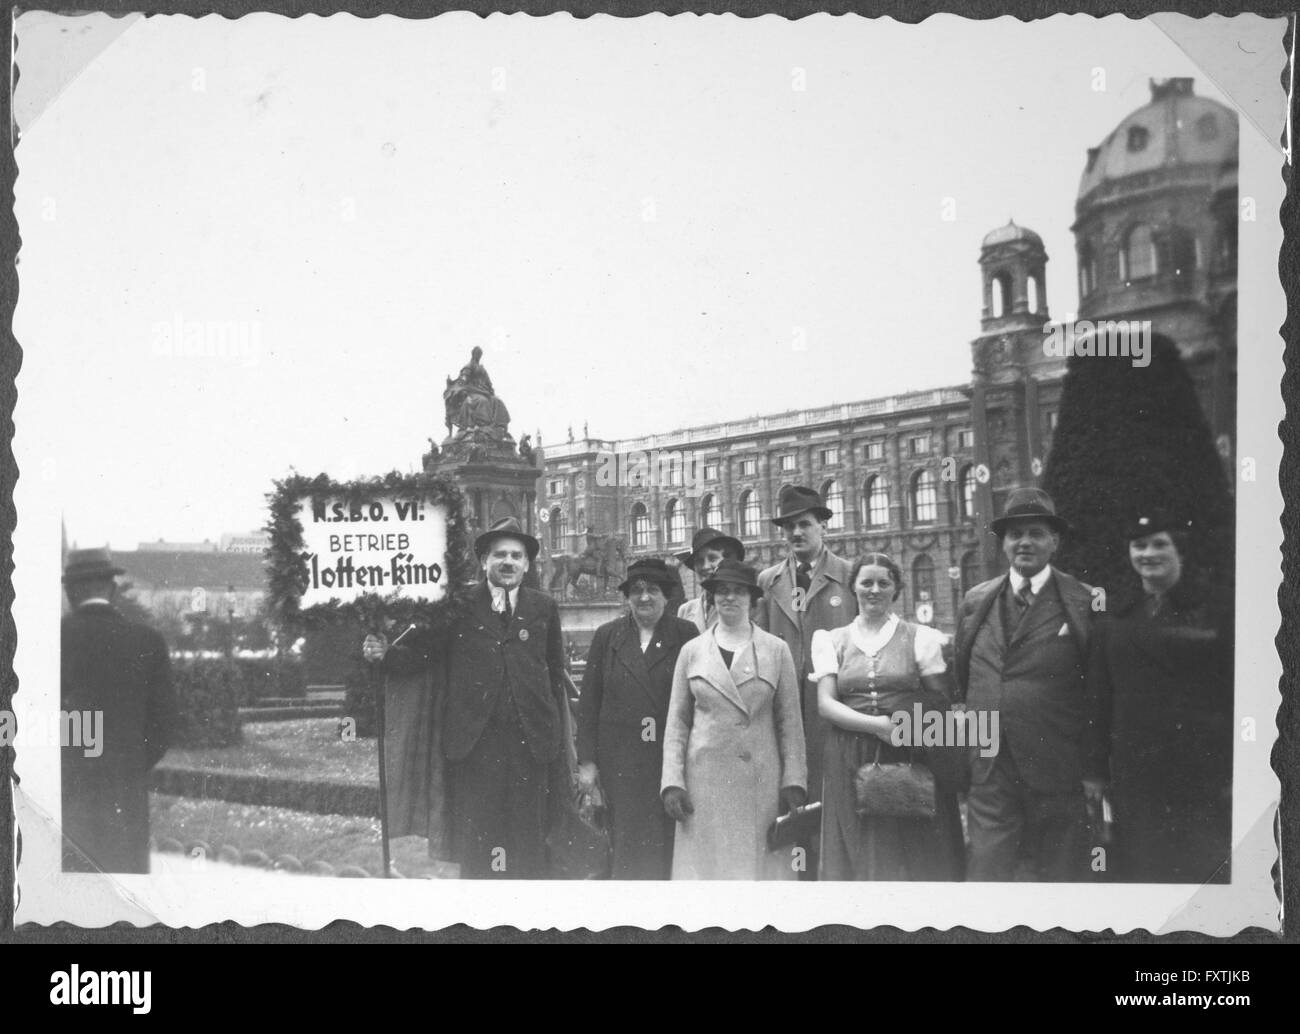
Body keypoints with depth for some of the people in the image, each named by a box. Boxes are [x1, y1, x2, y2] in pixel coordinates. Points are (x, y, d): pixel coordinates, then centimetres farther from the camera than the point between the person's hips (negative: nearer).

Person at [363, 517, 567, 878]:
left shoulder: (544, 608, 10)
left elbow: (555, 672, 11)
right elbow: (422, 649, -1)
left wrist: (557, 735, 7)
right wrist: (385, 654, -20)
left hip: (531, 740, 1)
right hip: (474, 740, -1)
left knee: (528, 841, 6)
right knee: (475, 837, 2)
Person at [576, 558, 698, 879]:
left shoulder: (686, 635, 5)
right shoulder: (607, 636, 9)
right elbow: (589, 702, 8)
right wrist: (587, 761, 3)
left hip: (672, 756, -1)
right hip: (620, 761, 1)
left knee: (668, 847, 0)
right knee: (628, 847, 0)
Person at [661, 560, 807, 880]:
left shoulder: (777, 651, 6)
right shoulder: (691, 652, 8)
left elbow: (790, 723, 6)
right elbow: (677, 723, 8)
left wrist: (794, 781, -2)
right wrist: (672, 782, -1)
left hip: (762, 781, -1)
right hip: (704, 782, 1)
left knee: (763, 865, 0)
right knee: (706, 866, 0)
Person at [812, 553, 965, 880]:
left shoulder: (920, 637, 6)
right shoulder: (831, 641, 9)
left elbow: (942, 703, 5)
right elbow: (825, 703, 0)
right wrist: (876, 725, -14)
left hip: (911, 760, -1)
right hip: (849, 762, 1)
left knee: (912, 853, -1)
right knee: (856, 855, 3)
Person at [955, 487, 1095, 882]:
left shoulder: (1083, 604, -2)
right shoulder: (975, 602, 9)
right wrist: (961, 758, 12)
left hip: (1056, 775, -2)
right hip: (987, 771, 2)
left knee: (1054, 874, 7)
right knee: (984, 872, -1)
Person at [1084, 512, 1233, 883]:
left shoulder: (1218, 609, 1)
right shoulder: (1117, 617, 11)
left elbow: (1236, 692, -2)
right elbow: (1099, 697, 10)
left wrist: (1236, 773, -7)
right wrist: (1096, 770, 6)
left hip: (1204, 771, -3)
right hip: (1134, 775, 3)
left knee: (1206, 870, 1)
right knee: (1139, 870, 5)